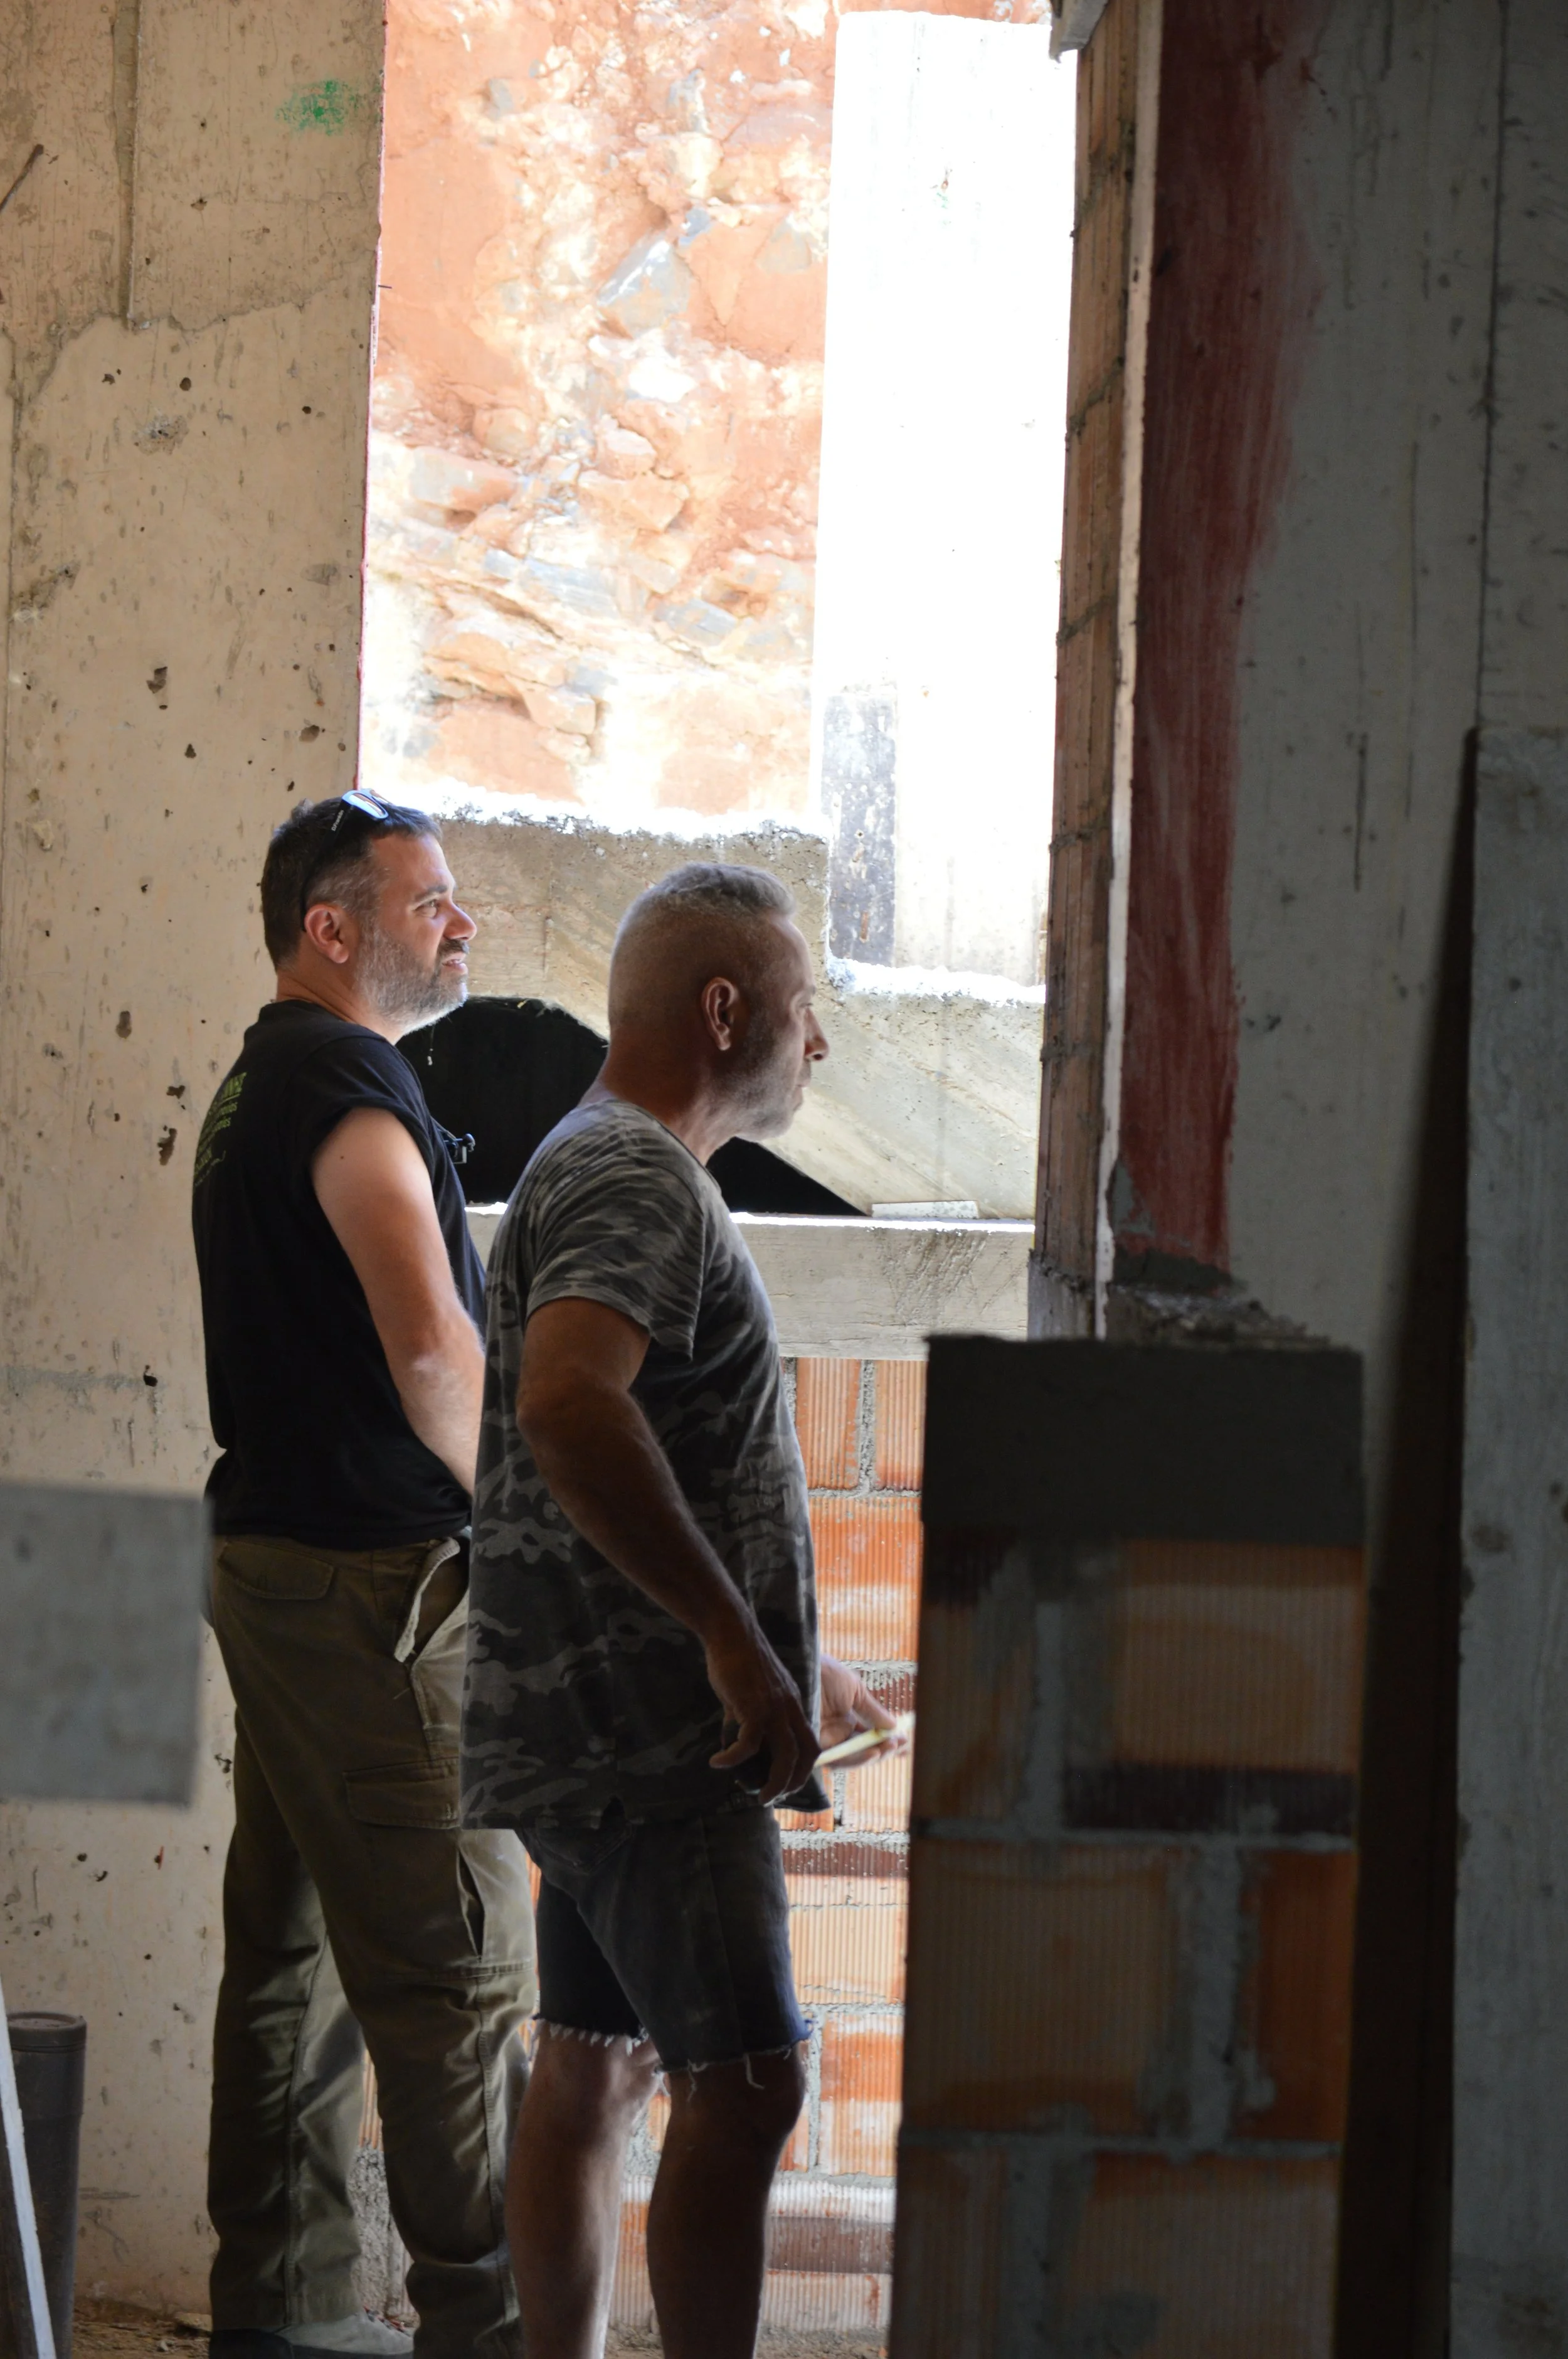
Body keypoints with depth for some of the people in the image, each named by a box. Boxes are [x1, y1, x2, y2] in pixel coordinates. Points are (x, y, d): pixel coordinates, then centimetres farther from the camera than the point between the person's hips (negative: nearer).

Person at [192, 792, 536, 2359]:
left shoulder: (260, 1086, 18)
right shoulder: (348, 1086, -14)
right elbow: (431, 1351, -23)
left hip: (282, 1564, 10)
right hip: (372, 1583, -10)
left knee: (300, 1945, 12)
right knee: (458, 1952, -7)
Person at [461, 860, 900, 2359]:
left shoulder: (610, 1170, 21)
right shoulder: (633, 1179, -14)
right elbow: (566, 1400, -33)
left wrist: (790, 1661, 26)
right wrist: (737, 1640, -29)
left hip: (607, 1722, 11)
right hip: (646, 1729, -11)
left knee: (597, 2070, 12)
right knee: (742, 2084, -11)